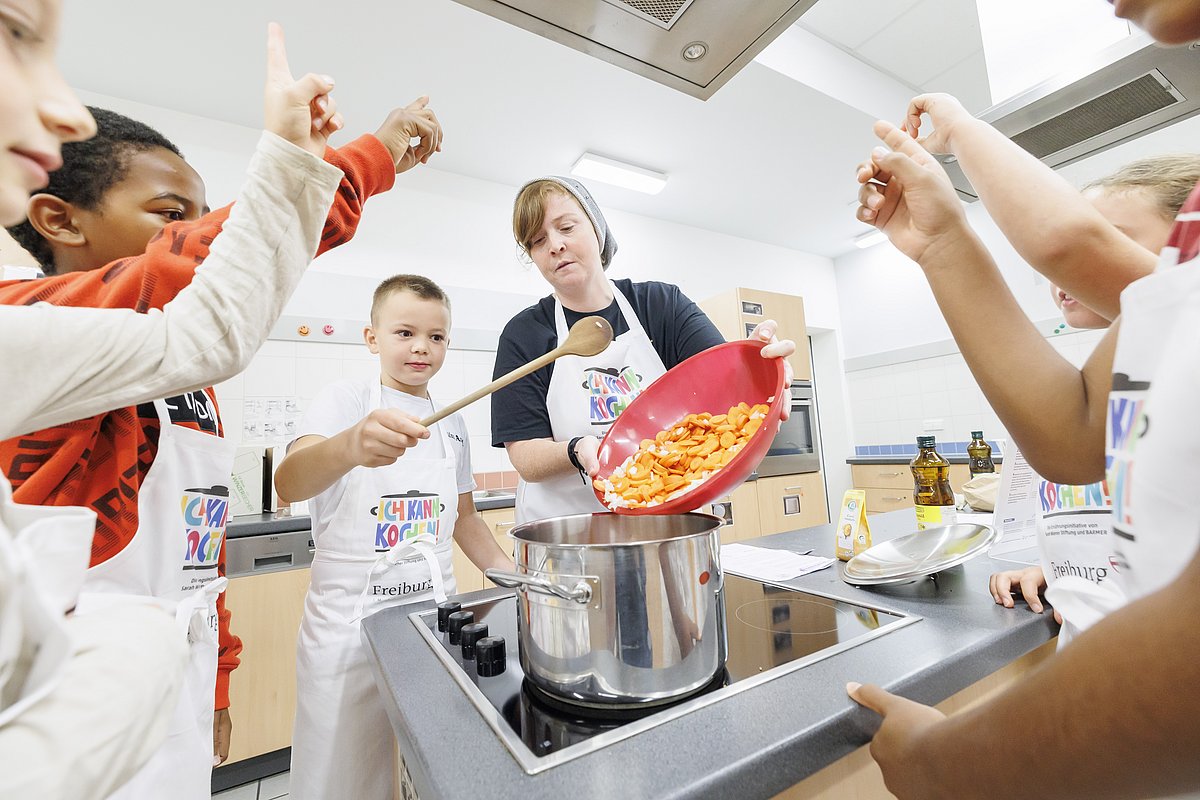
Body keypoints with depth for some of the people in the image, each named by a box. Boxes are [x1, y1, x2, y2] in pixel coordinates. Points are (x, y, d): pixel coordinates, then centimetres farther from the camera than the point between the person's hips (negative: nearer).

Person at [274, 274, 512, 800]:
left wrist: (512, 575, 5)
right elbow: (288, 485, -26)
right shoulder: (343, 402, -7)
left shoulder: (452, 424, 6)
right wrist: (349, 446, -47)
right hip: (350, 625, -3)